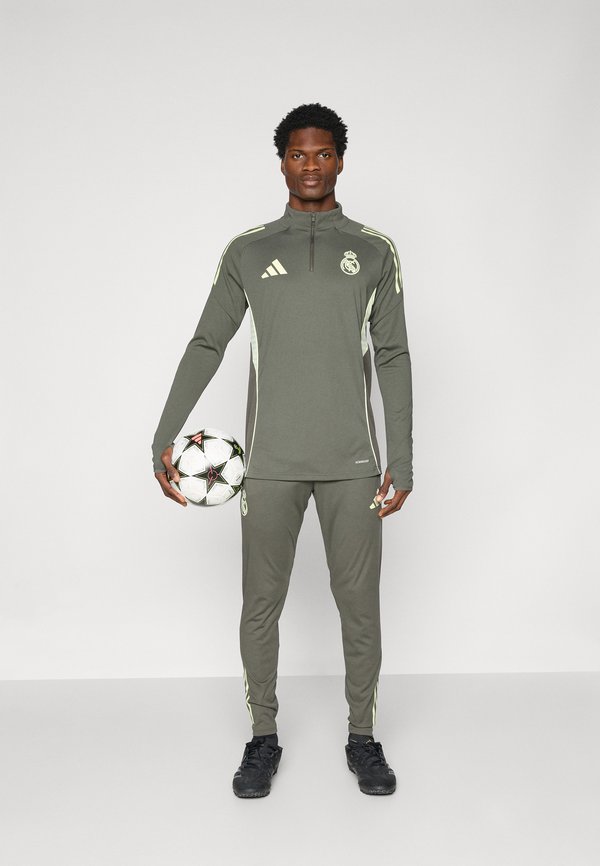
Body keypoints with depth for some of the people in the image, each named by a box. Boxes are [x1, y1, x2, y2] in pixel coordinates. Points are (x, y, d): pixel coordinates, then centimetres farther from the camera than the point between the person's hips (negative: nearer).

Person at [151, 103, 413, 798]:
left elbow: (394, 359, 6)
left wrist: (401, 459, 0)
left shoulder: (375, 251, 8)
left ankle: (362, 737, 25)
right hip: (271, 462, 0)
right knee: (260, 606, 7)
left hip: (352, 464, 0)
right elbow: (206, 346, 9)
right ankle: (263, 737, 25)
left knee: (359, 605, 6)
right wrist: (163, 438, 3)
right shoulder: (248, 251, 8)